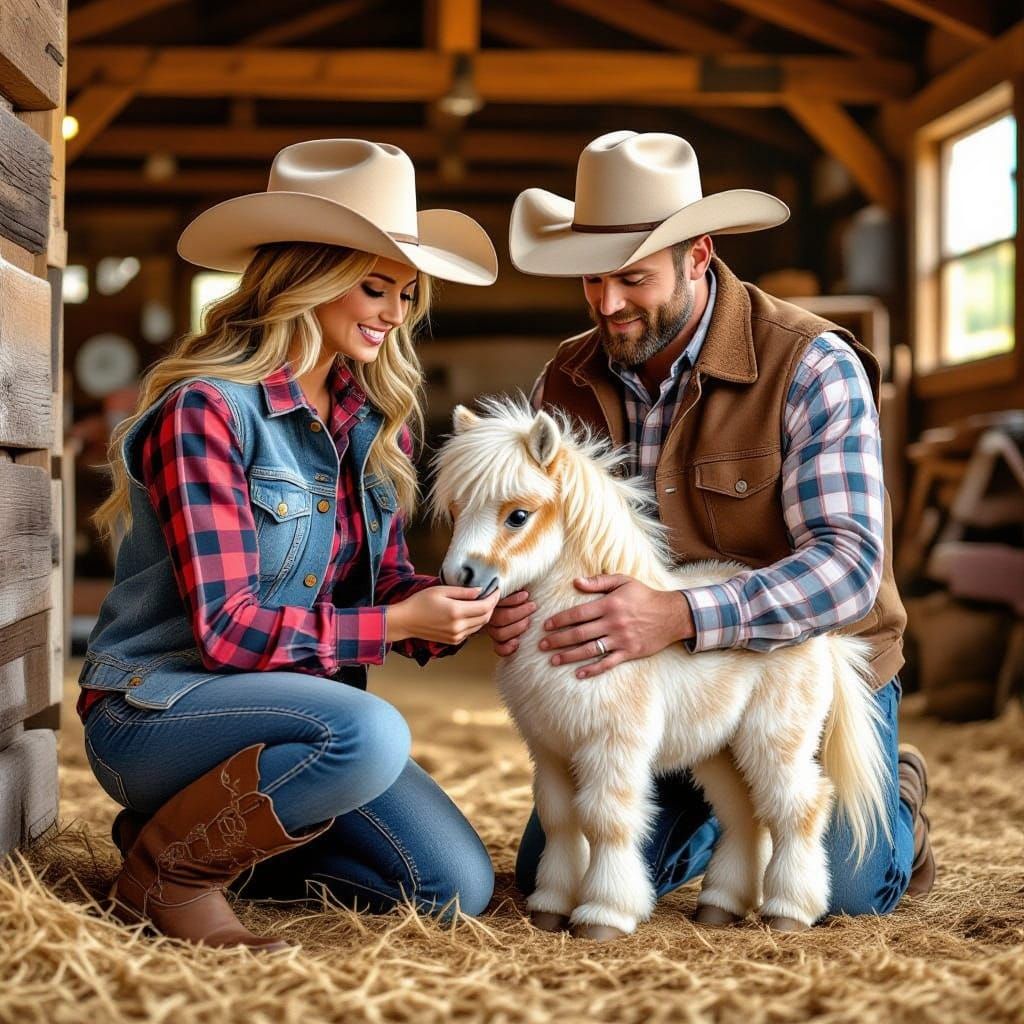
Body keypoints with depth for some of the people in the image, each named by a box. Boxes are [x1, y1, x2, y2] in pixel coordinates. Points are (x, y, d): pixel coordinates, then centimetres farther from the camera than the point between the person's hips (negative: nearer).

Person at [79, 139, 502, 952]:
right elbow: (225, 627, -22)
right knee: (370, 734, -36)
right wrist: (397, 624, -24)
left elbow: (385, 582, 6)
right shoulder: (205, 411, -18)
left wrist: (450, 605, -16)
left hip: (289, 701, 8)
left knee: (460, 887, -2)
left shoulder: (375, 419, 5)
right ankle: (169, 864, -10)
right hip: (157, 707, -8)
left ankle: (209, 825, 13)